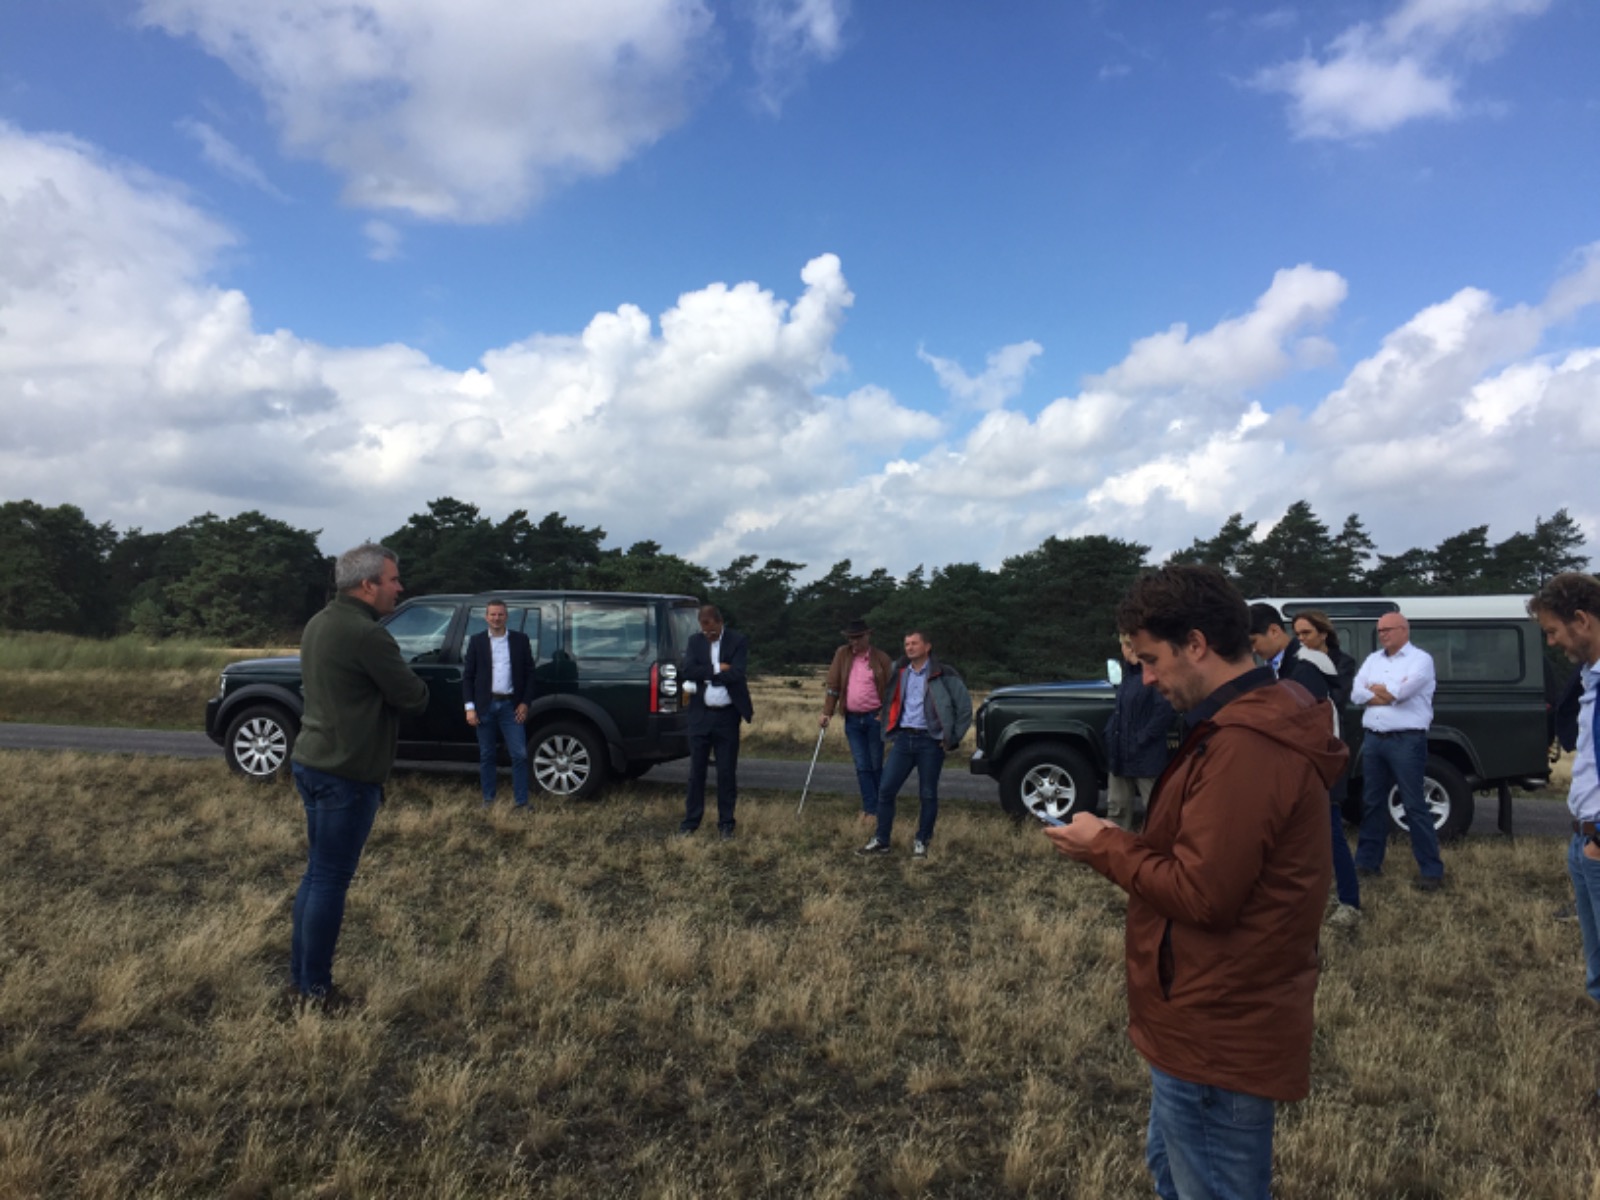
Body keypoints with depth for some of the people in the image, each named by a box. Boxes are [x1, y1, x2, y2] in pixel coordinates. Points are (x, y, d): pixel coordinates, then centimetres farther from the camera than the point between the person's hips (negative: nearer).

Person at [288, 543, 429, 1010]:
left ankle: (300, 976, 27)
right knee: (331, 881, 1)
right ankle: (316, 990, 11)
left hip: (313, 761, 10)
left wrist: (385, 692, 3)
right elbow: (415, 698, -15)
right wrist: (399, 690, 5)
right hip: (346, 772, -10)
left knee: (317, 873, 18)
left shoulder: (320, 623, 10)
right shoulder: (366, 633, -20)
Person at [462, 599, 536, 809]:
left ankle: (521, 802, 2)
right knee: (487, 756, 8)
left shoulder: (521, 640, 6)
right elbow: (467, 676, 3)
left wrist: (525, 703, -2)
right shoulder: (476, 641, 5)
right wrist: (469, 707, -4)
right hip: (485, 705, 0)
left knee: (520, 755, -5)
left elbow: (529, 673, 7)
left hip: (511, 705, 0)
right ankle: (488, 800, 18)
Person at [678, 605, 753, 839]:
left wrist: (703, 675, -10)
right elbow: (687, 671, -9)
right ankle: (691, 820, 19)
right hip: (700, 715, 2)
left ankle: (726, 823, 16)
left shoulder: (738, 642, -4)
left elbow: (736, 674, -18)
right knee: (696, 771, 8)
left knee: (727, 772, 5)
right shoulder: (695, 641, 4)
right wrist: (716, 669, -16)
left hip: (727, 716, -2)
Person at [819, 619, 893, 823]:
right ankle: (870, 808, 9)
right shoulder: (842, 654, 5)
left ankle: (878, 808, 17)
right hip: (852, 719, 2)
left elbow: (891, 689, -1)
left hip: (875, 718, -2)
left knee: (876, 765, 6)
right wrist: (827, 713, -2)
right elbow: (833, 684, 4)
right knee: (862, 766, 2)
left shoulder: (881, 658, -2)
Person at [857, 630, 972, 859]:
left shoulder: (943, 675, -3)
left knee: (928, 795, 4)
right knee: (886, 790, -1)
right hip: (903, 738, 4)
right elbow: (889, 702, 26)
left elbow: (965, 707, -2)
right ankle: (881, 840, 8)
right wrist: (889, 733, 16)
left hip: (929, 740, -4)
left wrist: (952, 738, -3)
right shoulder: (899, 673, 11)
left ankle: (922, 842, 17)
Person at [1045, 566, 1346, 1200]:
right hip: (1218, 1021, 11)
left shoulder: (1245, 747, -26)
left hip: (1215, 1035, -11)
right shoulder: (1262, 722, 9)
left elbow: (1201, 893, -26)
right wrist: (1125, 841, 4)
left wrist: (1105, 848, -13)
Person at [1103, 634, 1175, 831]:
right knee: (1117, 808, 16)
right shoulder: (1130, 671, 12)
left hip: (1147, 757, -9)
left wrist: (1142, 739, -18)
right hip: (1120, 756, 9)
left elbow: (1164, 710, -24)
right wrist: (1110, 732, 9)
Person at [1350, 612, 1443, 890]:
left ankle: (1431, 871, 2)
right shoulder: (1373, 659, 15)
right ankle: (1367, 861, 19)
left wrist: (1374, 688, -1)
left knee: (1414, 806, -4)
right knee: (1372, 803, 11)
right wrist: (1389, 693, -11)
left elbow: (1402, 691, -18)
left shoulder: (1421, 659, -4)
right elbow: (1356, 693, 2)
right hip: (1373, 739, 6)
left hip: (1406, 740, -6)